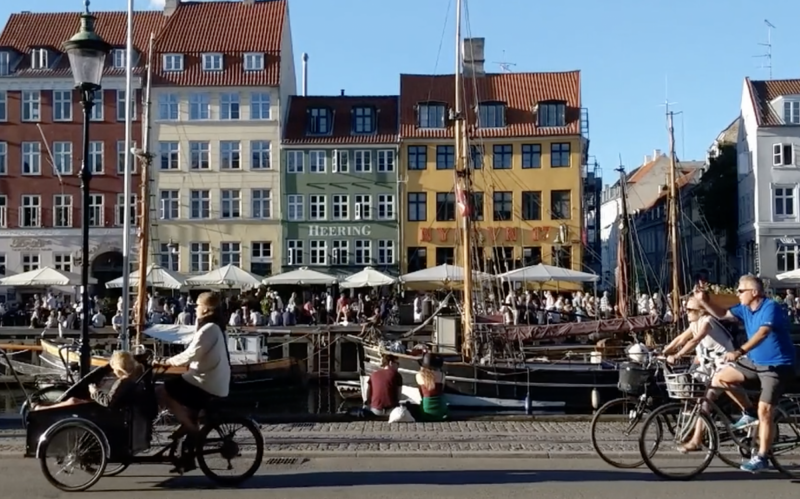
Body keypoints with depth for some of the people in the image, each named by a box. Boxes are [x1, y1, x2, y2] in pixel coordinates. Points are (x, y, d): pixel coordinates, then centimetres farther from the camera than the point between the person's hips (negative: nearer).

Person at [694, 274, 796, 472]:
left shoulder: (770, 307, -22)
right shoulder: (746, 308, 2)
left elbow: (762, 333, -37)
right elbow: (722, 314, 9)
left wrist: (739, 352, -50)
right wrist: (703, 300, -9)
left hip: (777, 366, -8)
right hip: (754, 361, 8)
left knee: (764, 412, -12)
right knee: (719, 379, 1)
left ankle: (762, 457, 0)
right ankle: (749, 413, 15)